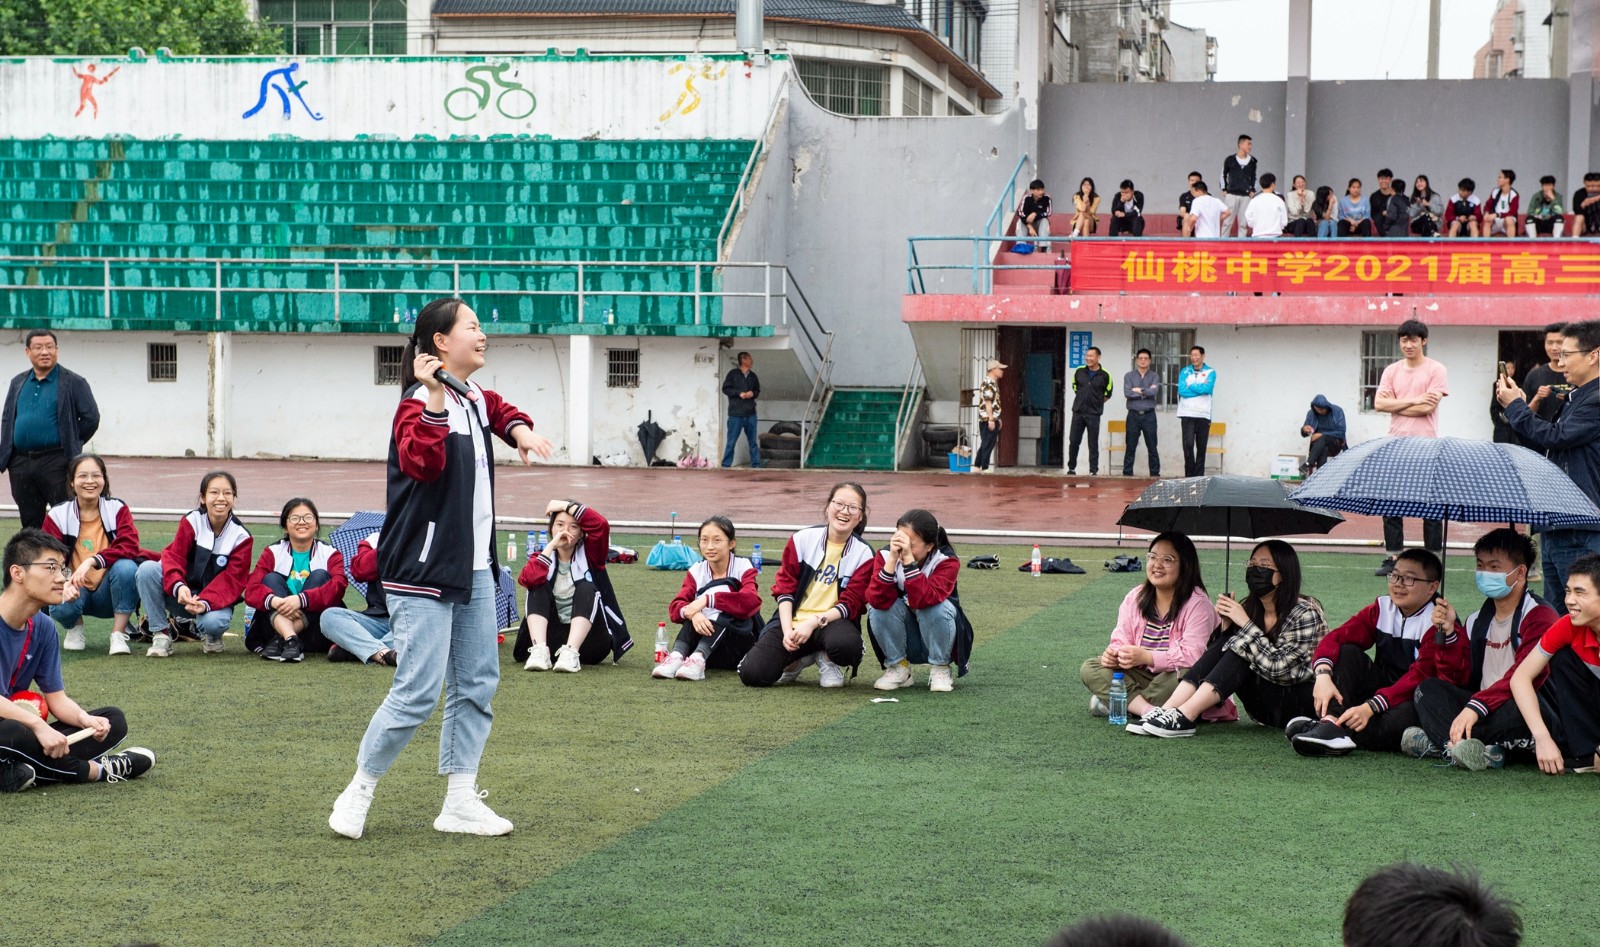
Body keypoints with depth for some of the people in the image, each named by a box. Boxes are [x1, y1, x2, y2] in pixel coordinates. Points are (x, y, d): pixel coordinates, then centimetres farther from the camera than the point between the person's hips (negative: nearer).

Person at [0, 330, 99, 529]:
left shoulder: (74, 383, -1)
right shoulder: (18, 383, 15)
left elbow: (91, 418, -3)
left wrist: (70, 444, -1)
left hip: (56, 462, -5)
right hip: (20, 464, 5)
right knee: (30, 522, 10)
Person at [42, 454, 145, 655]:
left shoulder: (117, 509, -5)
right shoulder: (57, 516, -4)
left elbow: (129, 547, -20)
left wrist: (92, 561, -36)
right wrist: (64, 585, -31)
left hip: (109, 593, 0)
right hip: (76, 591, 0)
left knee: (126, 566, -32)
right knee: (61, 607, -34)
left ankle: (119, 636, -17)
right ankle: (75, 628, 7)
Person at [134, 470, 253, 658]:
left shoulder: (242, 537, -8)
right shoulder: (191, 521, -8)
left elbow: (231, 579, -14)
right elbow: (173, 556, -16)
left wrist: (205, 603, -32)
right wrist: (178, 586, -38)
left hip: (216, 601, -1)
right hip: (183, 595, 1)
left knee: (214, 621, -37)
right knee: (147, 569, -26)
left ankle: (211, 635, 6)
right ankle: (161, 634, -13)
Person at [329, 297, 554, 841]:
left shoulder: (477, 400, 11)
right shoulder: (419, 402, -15)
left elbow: (500, 411, 35)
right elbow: (422, 463, -33)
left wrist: (520, 431, 14)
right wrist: (434, 398, -39)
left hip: (474, 570, 9)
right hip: (422, 572, -9)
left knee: (477, 685, 9)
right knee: (418, 692, -10)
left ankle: (460, 802, 16)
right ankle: (358, 792, 8)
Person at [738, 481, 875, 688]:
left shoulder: (864, 553, -4)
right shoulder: (802, 539, 0)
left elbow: (851, 604, -7)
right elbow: (784, 588, 1)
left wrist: (814, 622, -21)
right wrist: (787, 630, -12)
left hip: (831, 622, -1)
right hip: (792, 622, 2)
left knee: (846, 643, -40)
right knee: (752, 673, -21)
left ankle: (828, 661, 0)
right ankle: (796, 660, 13)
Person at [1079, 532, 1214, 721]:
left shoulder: (1197, 603, -14)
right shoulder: (1135, 597, 5)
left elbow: (1193, 655, -23)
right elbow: (1121, 640, 4)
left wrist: (1146, 657, -32)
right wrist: (1113, 654, -21)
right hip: (1142, 676, 5)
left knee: (1185, 677, -39)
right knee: (1089, 668, -13)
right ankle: (1145, 708, -34)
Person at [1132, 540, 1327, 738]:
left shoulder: (1306, 613, -15)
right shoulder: (1251, 608, 2)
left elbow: (1277, 666, -25)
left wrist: (1245, 624, -25)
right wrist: (1226, 624, -14)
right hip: (1266, 707, 6)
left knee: (1241, 647, -24)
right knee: (1227, 643, -16)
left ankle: (1184, 717, -33)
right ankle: (1167, 711, -28)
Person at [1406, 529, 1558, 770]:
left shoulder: (1539, 615, -6)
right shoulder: (1477, 621, 16)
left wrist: (1476, 706, -31)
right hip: (1484, 709, 6)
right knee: (1428, 688, -12)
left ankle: (1440, 743, -31)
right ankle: (1463, 748, -39)